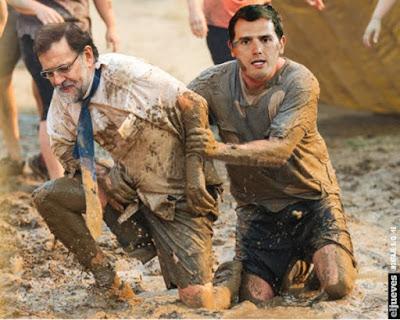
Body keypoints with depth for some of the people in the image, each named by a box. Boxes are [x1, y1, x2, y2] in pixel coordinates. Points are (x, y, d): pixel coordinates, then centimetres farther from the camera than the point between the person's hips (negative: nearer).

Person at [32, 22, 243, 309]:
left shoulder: (125, 71, -22)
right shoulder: (64, 96, -4)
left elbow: (193, 104, -18)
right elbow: (62, 144, 11)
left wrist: (195, 172, -19)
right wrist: (100, 176, -5)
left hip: (178, 196, -7)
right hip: (130, 186, 7)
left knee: (198, 299, -16)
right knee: (47, 197, -7)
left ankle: (238, 271, 20)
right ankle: (104, 278, 6)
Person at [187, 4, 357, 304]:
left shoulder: (300, 82, -20)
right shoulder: (214, 83, -10)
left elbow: (279, 149, -30)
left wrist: (220, 149, -43)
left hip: (311, 197, -3)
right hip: (257, 208, 3)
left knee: (338, 286, -20)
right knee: (255, 296, -12)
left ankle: (318, 260, 18)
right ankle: (291, 266, 23)